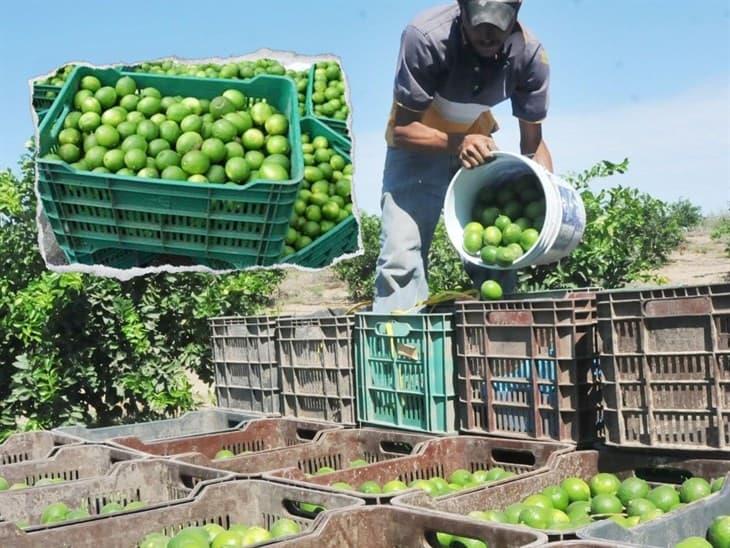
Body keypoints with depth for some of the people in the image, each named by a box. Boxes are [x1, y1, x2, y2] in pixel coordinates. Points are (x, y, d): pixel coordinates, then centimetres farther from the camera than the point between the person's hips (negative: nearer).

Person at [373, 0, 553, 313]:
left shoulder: (530, 54, -20)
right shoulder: (425, 37, -31)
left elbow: (533, 141, -11)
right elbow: (402, 129, -26)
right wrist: (456, 144, -44)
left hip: (478, 145, 3)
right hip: (419, 144, -3)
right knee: (401, 254, -18)